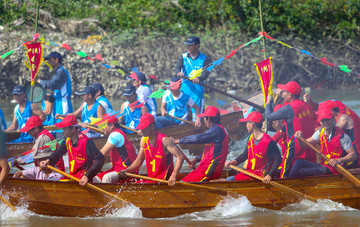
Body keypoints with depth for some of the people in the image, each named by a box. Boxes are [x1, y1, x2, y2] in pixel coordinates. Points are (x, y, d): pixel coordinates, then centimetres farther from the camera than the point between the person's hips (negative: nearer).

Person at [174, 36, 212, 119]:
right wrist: (178, 73, -32)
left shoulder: (204, 59, 1)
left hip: (197, 91, -2)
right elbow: (177, 67, -7)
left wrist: (199, 79, -34)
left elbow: (206, 73, -12)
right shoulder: (183, 57, 9)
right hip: (184, 90, 2)